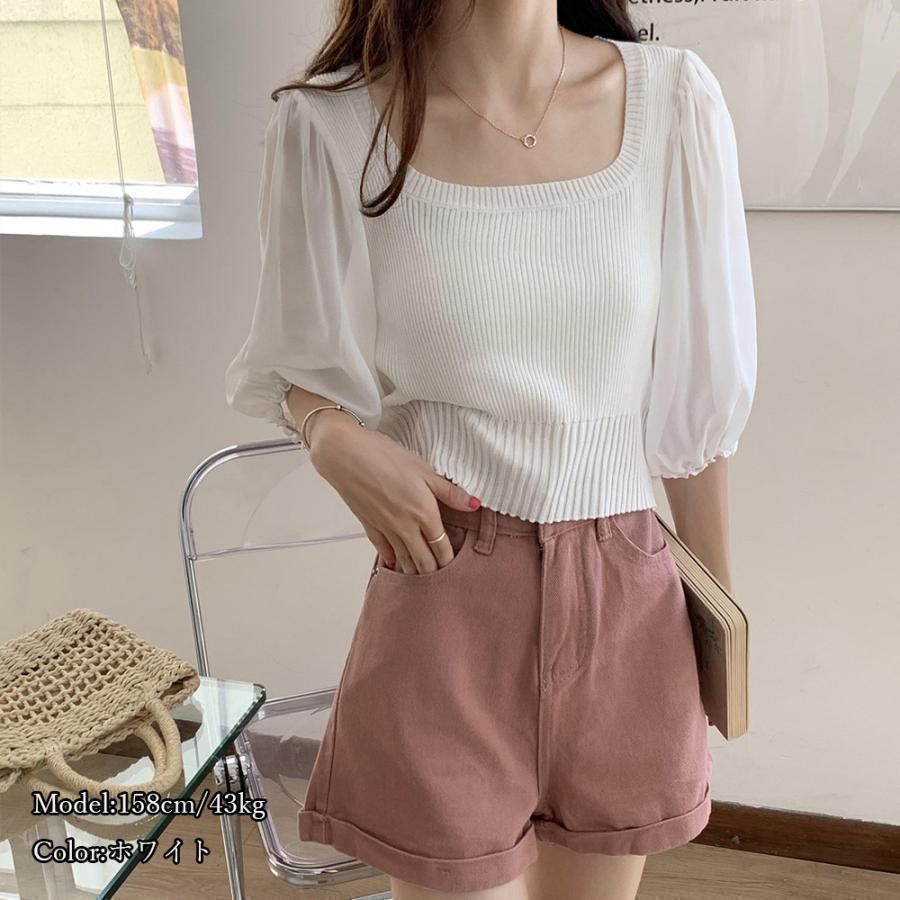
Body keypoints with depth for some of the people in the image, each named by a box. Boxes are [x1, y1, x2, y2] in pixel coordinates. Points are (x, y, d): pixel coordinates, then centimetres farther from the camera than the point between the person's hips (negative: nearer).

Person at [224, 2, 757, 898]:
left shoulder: (673, 99, -5)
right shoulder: (330, 124, -8)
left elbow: (693, 391, 2)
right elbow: (302, 364, 6)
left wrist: (720, 599, 10)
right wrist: (335, 438, -16)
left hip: (628, 601, 3)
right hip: (446, 597, -2)